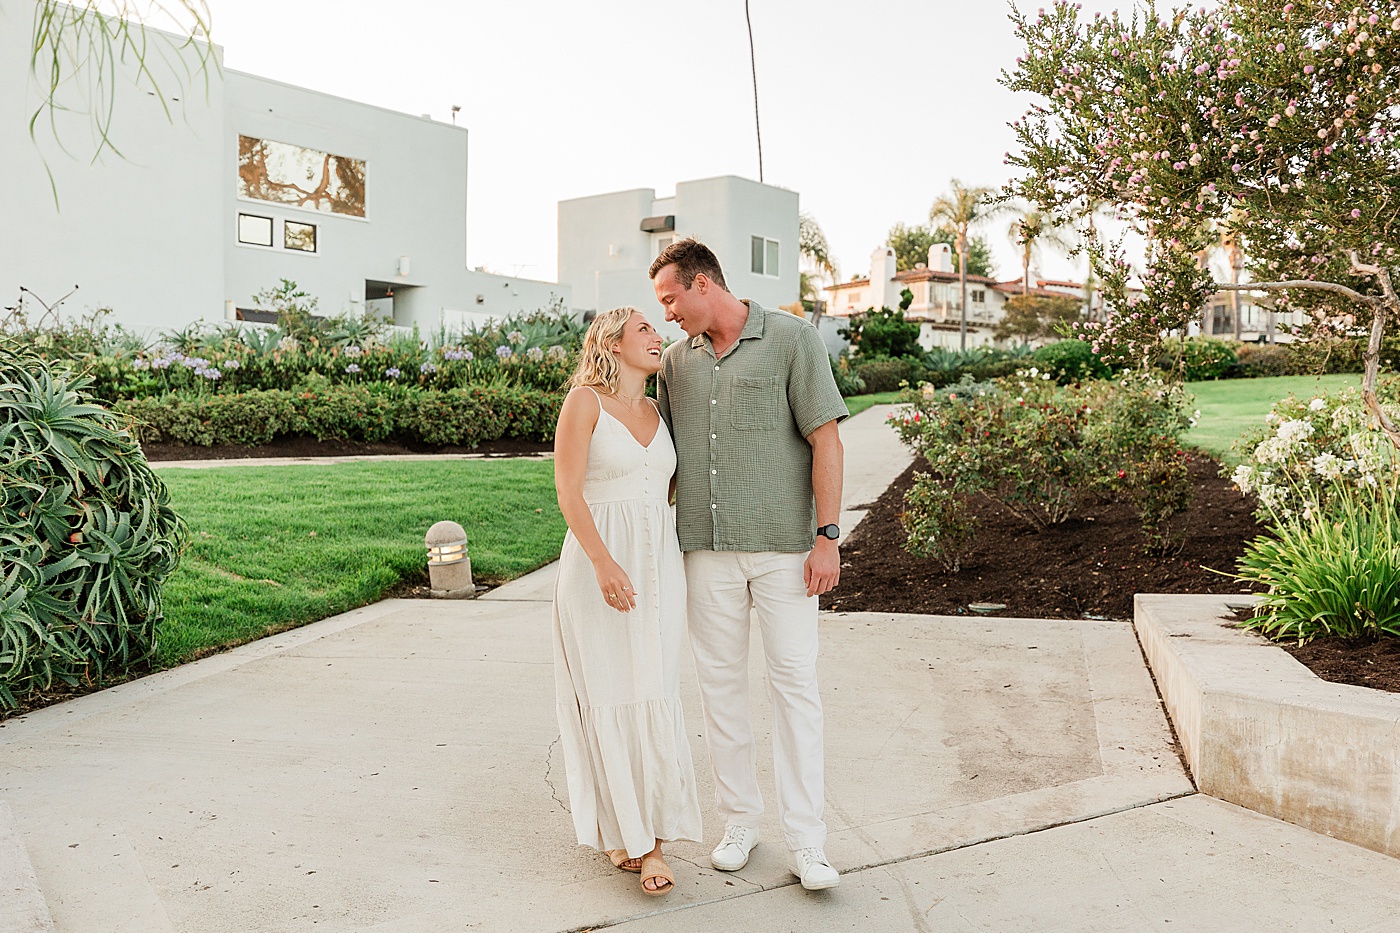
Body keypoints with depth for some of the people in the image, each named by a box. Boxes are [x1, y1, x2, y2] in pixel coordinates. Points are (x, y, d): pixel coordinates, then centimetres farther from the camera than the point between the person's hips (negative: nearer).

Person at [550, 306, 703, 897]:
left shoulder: (658, 412, 13)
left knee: (654, 697, 1)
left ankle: (652, 838, 7)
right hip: (598, 566, -4)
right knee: (606, 698, 2)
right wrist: (604, 564, -20)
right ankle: (622, 830, 17)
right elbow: (568, 492, -11)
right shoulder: (584, 402, -4)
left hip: (657, 566, 5)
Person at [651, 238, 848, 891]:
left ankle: (806, 842, 6)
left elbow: (825, 439, -5)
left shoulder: (792, 340, -2)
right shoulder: (676, 360, 12)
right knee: (720, 680, 9)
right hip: (706, 546, 4)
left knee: (794, 681, -2)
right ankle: (739, 819, 24)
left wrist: (827, 536, -11)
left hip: (783, 544, -4)